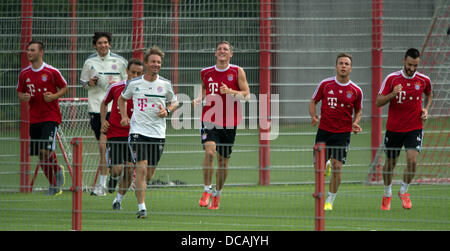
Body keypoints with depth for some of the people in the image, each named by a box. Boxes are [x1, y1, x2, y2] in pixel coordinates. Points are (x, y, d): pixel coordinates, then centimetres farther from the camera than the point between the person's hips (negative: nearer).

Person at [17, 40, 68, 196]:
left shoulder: (52, 72, -6)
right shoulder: (24, 74, 6)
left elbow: (64, 87, 4)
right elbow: (20, 92, 17)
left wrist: (54, 96, -15)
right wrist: (23, 97, -6)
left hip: (51, 117, -5)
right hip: (34, 118, 5)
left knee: (46, 151, -19)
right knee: (40, 155, 4)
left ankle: (58, 170, 12)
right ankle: (54, 186, 16)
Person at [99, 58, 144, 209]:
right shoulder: (115, 87, 0)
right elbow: (104, 103, 18)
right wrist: (103, 121, 6)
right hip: (114, 133, -1)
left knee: (129, 170, -5)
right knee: (117, 170, -10)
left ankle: (118, 200, 16)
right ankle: (113, 179, 28)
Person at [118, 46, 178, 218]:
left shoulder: (165, 84, 4)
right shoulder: (134, 84, 1)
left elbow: (174, 102, 19)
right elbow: (122, 98, 20)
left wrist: (167, 111, -3)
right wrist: (124, 116, 6)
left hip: (158, 133, 2)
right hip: (138, 131, -2)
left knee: (149, 174, 7)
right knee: (142, 168, -16)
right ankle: (141, 207, -16)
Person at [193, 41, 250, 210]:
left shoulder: (237, 72, 0)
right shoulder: (206, 73, 7)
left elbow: (247, 95, -2)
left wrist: (230, 91, -19)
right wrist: (198, 100, 3)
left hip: (229, 123, 0)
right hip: (209, 120, 0)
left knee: (223, 160, 8)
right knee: (209, 151, -23)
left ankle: (217, 194, 27)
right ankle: (207, 190, -12)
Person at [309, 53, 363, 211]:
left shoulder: (356, 91, 0)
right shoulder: (325, 84, 0)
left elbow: (358, 111, 14)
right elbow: (313, 101, 11)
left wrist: (355, 123, -5)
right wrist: (313, 116, -8)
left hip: (343, 133, -1)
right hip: (324, 130, 1)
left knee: (337, 167, -10)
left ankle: (330, 200, 4)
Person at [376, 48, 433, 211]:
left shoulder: (424, 80, -2)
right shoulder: (391, 79, -8)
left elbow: (429, 94, 21)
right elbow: (379, 102, -8)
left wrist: (426, 109, 3)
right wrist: (392, 94, -27)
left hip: (414, 128, 0)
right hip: (394, 128, 0)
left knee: (412, 160, -17)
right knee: (390, 163, 9)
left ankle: (404, 191, 7)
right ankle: (387, 194, 33)